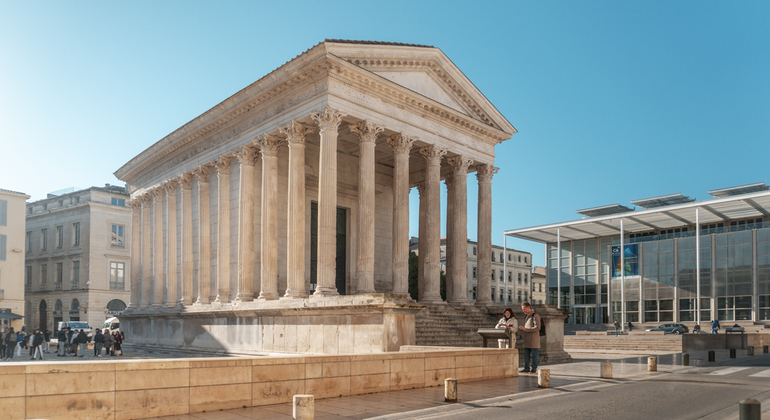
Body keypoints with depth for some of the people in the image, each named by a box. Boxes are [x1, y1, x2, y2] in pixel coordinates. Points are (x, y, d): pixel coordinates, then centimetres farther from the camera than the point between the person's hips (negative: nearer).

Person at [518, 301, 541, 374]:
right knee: (526, 355, 7)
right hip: (527, 339, 8)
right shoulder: (526, 316, 17)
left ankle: (534, 368, 5)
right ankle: (526, 368, 12)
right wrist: (522, 328, 3)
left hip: (534, 339, -8)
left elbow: (537, 328, -18)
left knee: (534, 355, -1)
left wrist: (525, 329, -20)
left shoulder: (535, 316, -10)